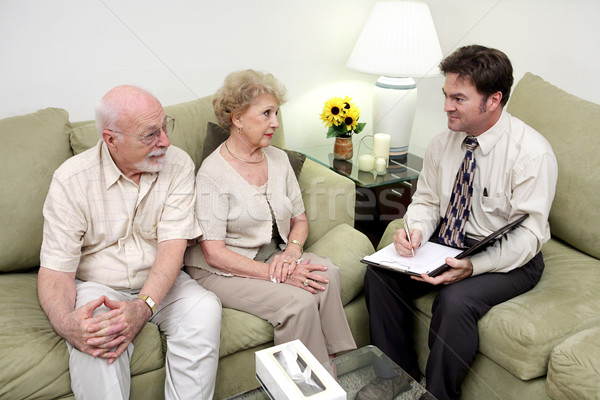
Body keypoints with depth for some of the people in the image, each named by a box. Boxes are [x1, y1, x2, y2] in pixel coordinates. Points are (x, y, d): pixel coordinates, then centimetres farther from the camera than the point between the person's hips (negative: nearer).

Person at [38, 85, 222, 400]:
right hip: (97, 286, -1)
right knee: (95, 339, -33)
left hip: (160, 284, 2)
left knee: (204, 309, -27)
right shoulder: (71, 179, -12)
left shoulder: (177, 165, -9)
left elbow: (173, 244, -15)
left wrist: (143, 306, -32)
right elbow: (55, 269, -13)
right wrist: (66, 323, -35)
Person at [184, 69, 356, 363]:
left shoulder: (278, 158, 6)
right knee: (299, 301, -27)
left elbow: (300, 219, 12)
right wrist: (275, 273, -23)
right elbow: (214, 253, -18)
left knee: (327, 273, -23)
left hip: (272, 257, 6)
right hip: (224, 271, -5)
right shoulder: (213, 173, -15)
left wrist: (291, 252, -10)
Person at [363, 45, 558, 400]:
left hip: (509, 259, -5)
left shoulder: (532, 153, -18)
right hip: (446, 242, 6)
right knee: (380, 272, -14)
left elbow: (528, 234, -20)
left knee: (456, 300, -32)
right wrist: (416, 231, -16)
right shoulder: (443, 143, -1)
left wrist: (473, 266, -34)